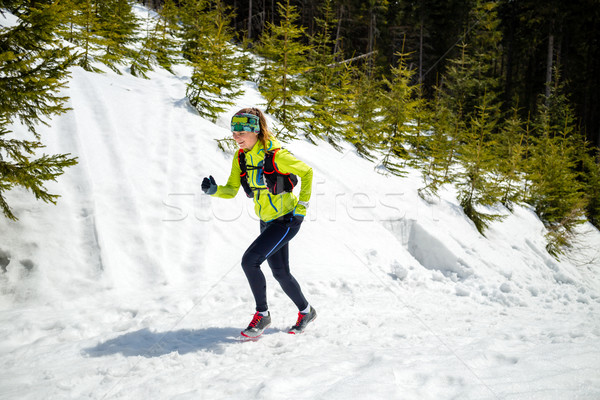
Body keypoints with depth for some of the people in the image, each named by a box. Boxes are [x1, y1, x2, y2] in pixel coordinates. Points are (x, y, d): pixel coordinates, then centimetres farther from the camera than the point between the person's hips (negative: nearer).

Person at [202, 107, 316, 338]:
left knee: (249, 261, -19)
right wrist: (214, 190, -20)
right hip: (267, 222, 8)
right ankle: (306, 312, 35)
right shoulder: (241, 157, -2)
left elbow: (306, 172, -9)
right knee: (280, 273, 14)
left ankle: (262, 315, -2)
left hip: (287, 219, -7)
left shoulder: (275, 155, -22)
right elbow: (231, 191, 0)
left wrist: (302, 205, -10)